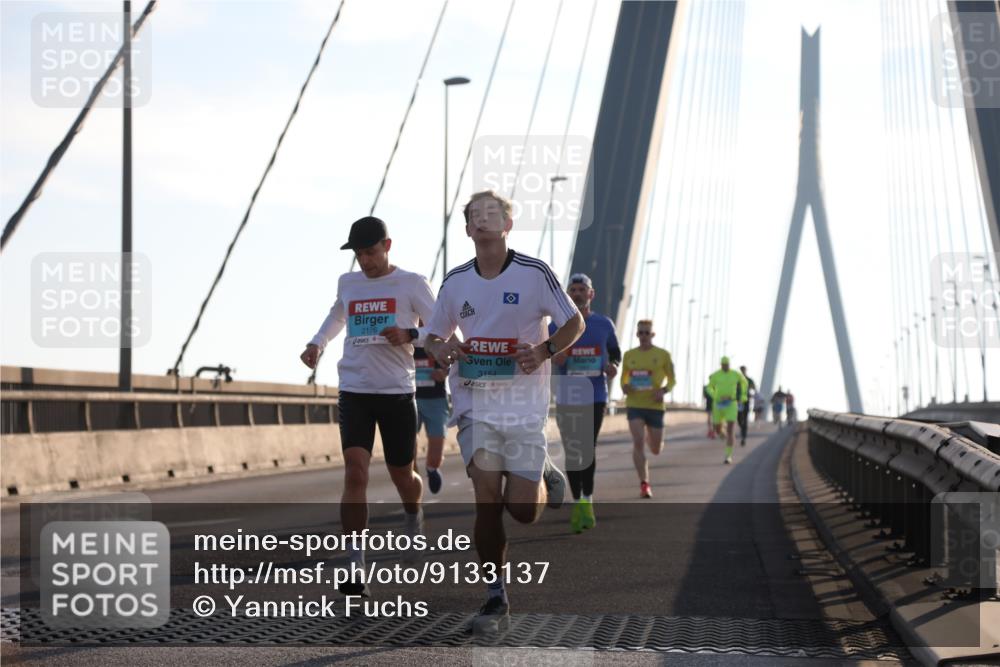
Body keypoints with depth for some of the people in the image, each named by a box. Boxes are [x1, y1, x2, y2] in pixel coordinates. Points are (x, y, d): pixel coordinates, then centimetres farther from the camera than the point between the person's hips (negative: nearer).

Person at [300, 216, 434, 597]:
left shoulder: (411, 284, -1)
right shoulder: (347, 283, 11)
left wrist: (410, 335, -22)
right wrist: (318, 343, 17)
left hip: (398, 393, -2)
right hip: (354, 392, 2)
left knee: (402, 476, 10)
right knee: (355, 473, -14)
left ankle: (413, 515, 47)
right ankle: (355, 567, -16)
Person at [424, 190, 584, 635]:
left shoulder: (535, 273, -5)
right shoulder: (456, 281, 6)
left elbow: (574, 323, 2)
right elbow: (434, 334, 17)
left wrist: (545, 350, -16)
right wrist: (439, 349, -7)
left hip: (524, 403, -2)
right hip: (474, 402, 2)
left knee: (523, 511, -2)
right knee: (487, 498, -11)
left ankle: (545, 479, 35)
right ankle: (495, 600, -3)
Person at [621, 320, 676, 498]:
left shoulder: (663, 355, 1)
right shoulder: (629, 355, 7)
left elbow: (672, 380, 8)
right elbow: (623, 378, 19)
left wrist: (664, 390, -13)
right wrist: (624, 387, -5)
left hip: (655, 405, 0)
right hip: (634, 405, 0)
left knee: (656, 450, 7)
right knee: (638, 443, -17)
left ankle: (650, 436, 46)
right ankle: (644, 485, -13)